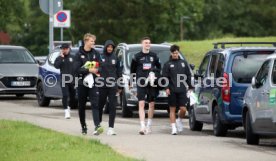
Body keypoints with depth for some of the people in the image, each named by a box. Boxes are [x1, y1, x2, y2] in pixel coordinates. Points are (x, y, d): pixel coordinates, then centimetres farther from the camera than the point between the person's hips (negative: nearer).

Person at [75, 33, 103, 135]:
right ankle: (83, 127, 24)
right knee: (82, 106, 9)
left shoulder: (95, 53, 7)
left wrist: (96, 70, -12)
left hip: (93, 83, 0)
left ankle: (97, 126, -25)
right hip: (82, 83, 0)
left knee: (95, 104, -13)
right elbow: (77, 69, -9)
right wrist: (89, 70, -18)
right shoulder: (79, 54, -1)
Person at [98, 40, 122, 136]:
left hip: (113, 85, 1)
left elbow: (119, 72, 10)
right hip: (102, 85, -1)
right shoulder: (100, 57, 1)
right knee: (100, 105, 8)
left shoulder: (115, 58, 7)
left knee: (112, 106, -5)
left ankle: (111, 127, -7)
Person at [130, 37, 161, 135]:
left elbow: (159, 67, 17)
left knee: (151, 104, 8)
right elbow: (132, 70, 8)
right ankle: (142, 126, -19)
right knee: (141, 104, -12)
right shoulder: (137, 56, 3)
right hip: (141, 83, -3)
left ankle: (149, 125, 22)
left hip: (152, 84, 3)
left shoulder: (154, 56, 9)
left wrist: (155, 72, -3)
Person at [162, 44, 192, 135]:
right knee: (172, 109, 1)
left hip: (182, 90, 1)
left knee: (183, 109, -6)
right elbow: (164, 77, 0)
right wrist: (166, 88, -11)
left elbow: (188, 76, 15)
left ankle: (179, 121, 22)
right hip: (172, 90, -1)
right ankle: (173, 127, 6)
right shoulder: (167, 64, 3)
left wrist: (190, 86, 8)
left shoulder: (183, 63, 11)